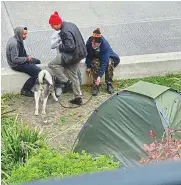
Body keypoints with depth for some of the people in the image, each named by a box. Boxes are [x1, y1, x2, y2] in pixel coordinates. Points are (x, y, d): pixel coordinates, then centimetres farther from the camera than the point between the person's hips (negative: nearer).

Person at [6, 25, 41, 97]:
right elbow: (15, 59, -29)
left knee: (37, 61, 26)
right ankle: (25, 90, -10)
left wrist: (27, 56, 3)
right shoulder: (14, 43, -29)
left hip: (22, 60, 11)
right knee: (38, 71, -20)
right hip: (17, 65, -11)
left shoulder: (18, 39, 2)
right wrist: (26, 59, -20)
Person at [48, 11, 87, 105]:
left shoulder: (65, 31, -24)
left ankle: (67, 82, -2)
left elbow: (70, 47, -27)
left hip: (73, 54, -10)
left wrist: (60, 46, -10)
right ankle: (78, 97, 23)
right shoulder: (70, 24, 7)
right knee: (73, 75, 19)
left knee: (52, 64, -6)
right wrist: (62, 46, 14)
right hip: (80, 53, 10)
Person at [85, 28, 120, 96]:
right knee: (95, 63, -33)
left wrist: (100, 76, -44)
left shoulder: (105, 45, -36)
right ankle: (95, 86, -27)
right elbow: (88, 55, -8)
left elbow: (104, 62, -39)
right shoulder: (89, 43, -28)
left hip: (107, 57, -1)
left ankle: (109, 84, -19)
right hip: (95, 58, 1)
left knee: (109, 63, -34)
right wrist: (88, 66, -12)